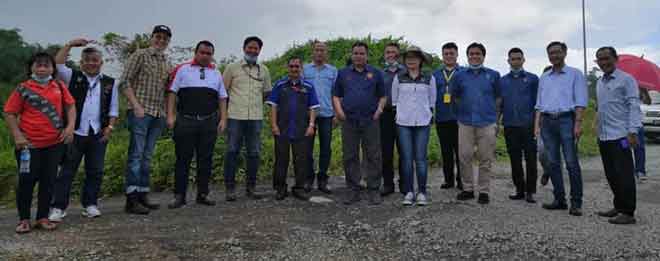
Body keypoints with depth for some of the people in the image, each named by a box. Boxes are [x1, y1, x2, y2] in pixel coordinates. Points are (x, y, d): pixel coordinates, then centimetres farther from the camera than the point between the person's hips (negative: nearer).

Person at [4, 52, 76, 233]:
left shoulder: (59, 87, 6)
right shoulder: (23, 89, -2)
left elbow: (70, 106, 11)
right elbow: (10, 113, -1)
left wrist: (70, 126, -4)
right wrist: (17, 136, -10)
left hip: (55, 143, 3)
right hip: (29, 144, -3)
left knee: (48, 181, 8)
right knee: (27, 181, 3)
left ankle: (43, 218, 19)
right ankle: (24, 219, 16)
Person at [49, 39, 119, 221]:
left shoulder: (110, 83, 9)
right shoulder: (73, 77, 8)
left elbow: (113, 108, 9)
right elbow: (57, 65, -7)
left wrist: (110, 126, -2)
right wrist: (70, 45, -6)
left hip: (98, 135, 2)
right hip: (75, 133, -1)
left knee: (95, 171, 7)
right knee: (67, 171, 1)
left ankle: (90, 204, 19)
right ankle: (58, 207, 7)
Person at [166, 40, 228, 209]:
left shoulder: (216, 73, 16)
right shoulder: (183, 69, 7)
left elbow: (222, 98, 16)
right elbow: (172, 92, 4)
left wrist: (223, 119, 6)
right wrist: (170, 115, -5)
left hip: (209, 122, 3)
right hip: (185, 121, -3)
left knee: (206, 159, 5)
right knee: (183, 159, -1)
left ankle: (202, 194, 14)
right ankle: (179, 196, 6)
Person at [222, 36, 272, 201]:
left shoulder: (264, 70, 13)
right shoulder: (232, 68, 4)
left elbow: (267, 92, 22)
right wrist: (227, 106, 9)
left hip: (256, 117, 3)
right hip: (235, 116, -3)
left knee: (254, 153, 5)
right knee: (232, 151, -1)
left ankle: (251, 188, 16)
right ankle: (230, 188, 6)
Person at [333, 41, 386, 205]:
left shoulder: (375, 73, 11)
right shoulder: (343, 73, 13)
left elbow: (383, 96, 12)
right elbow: (336, 95, 13)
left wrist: (380, 108, -6)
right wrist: (339, 110, -3)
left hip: (370, 121, -1)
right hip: (349, 122, 1)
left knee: (373, 157, -1)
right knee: (350, 157, 4)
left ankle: (373, 190, 8)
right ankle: (353, 190, 13)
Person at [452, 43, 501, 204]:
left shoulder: (493, 75, 7)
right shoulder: (460, 75, 9)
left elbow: (498, 97, 12)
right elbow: (454, 96, 18)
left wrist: (495, 117, 9)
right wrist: (463, 110, 11)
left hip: (487, 123, -1)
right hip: (465, 123, 1)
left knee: (485, 159, 2)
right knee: (464, 157, 2)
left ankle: (484, 191, 12)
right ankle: (468, 189, 14)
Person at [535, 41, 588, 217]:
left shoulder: (575, 74, 6)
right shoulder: (544, 78, 19)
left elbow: (581, 101, -3)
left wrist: (578, 123, -13)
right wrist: (536, 125, 8)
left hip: (566, 119, -5)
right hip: (547, 121, 5)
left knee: (572, 163, -7)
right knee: (553, 163, 5)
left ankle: (576, 203, -2)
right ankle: (559, 200, 12)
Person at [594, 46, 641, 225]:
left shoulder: (626, 80, -6)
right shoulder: (600, 83, 16)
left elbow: (634, 106, -12)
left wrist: (633, 131, -21)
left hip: (620, 136, -7)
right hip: (603, 137, 8)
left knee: (624, 175, -4)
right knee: (611, 175, 13)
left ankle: (628, 213, 1)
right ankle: (618, 207, 24)